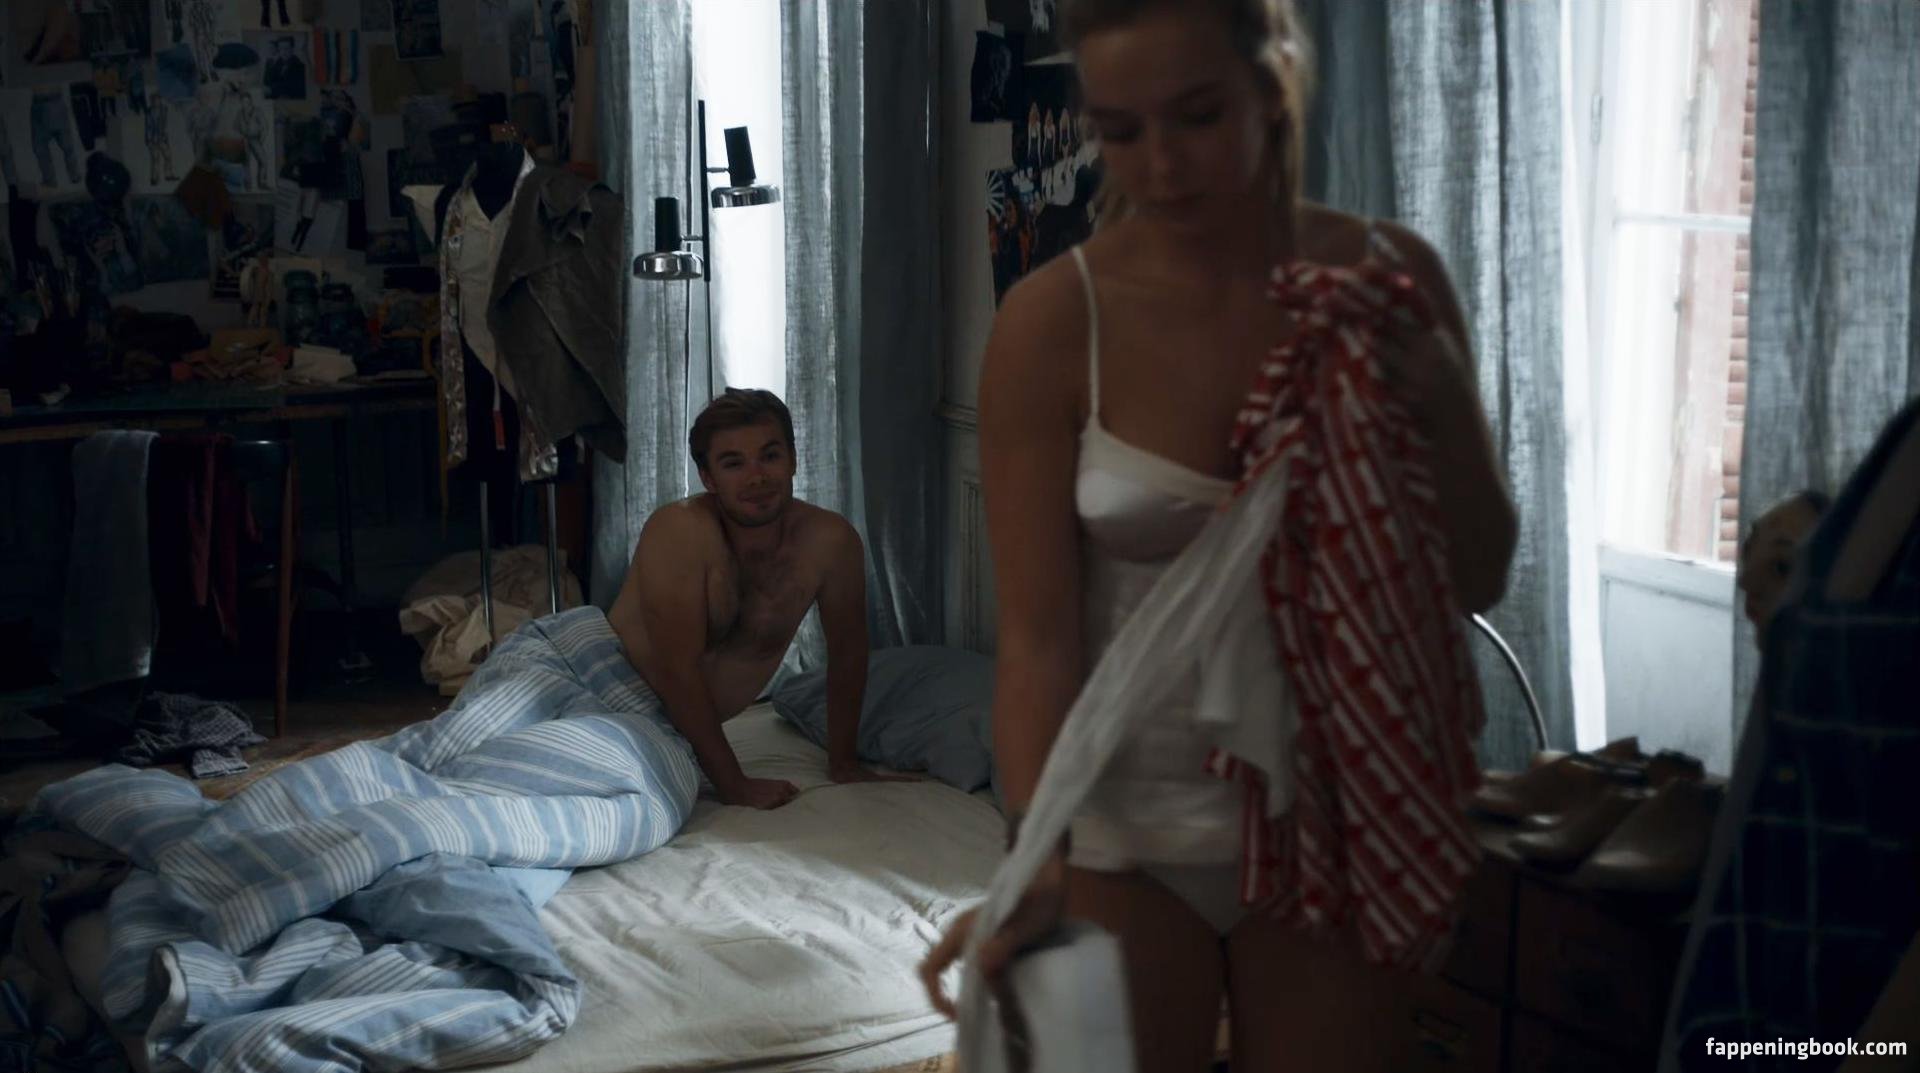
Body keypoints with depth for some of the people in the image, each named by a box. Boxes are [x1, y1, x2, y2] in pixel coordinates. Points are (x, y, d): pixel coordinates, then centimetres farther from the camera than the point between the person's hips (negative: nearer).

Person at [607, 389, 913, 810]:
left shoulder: (832, 540, -13)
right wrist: (735, 786, -22)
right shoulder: (678, 532, -25)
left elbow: (847, 652, 2)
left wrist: (842, 764, 7)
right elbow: (678, 670, -25)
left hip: (688, 730, 4)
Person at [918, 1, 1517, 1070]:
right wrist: (1038, 860, -28)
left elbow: (1478, 579, -2)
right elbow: (1038, 636, -14)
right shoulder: (1054, 321, -14)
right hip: (1127, 827, -2)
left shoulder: (1389, 274, -7)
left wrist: (1442, 400, -18)